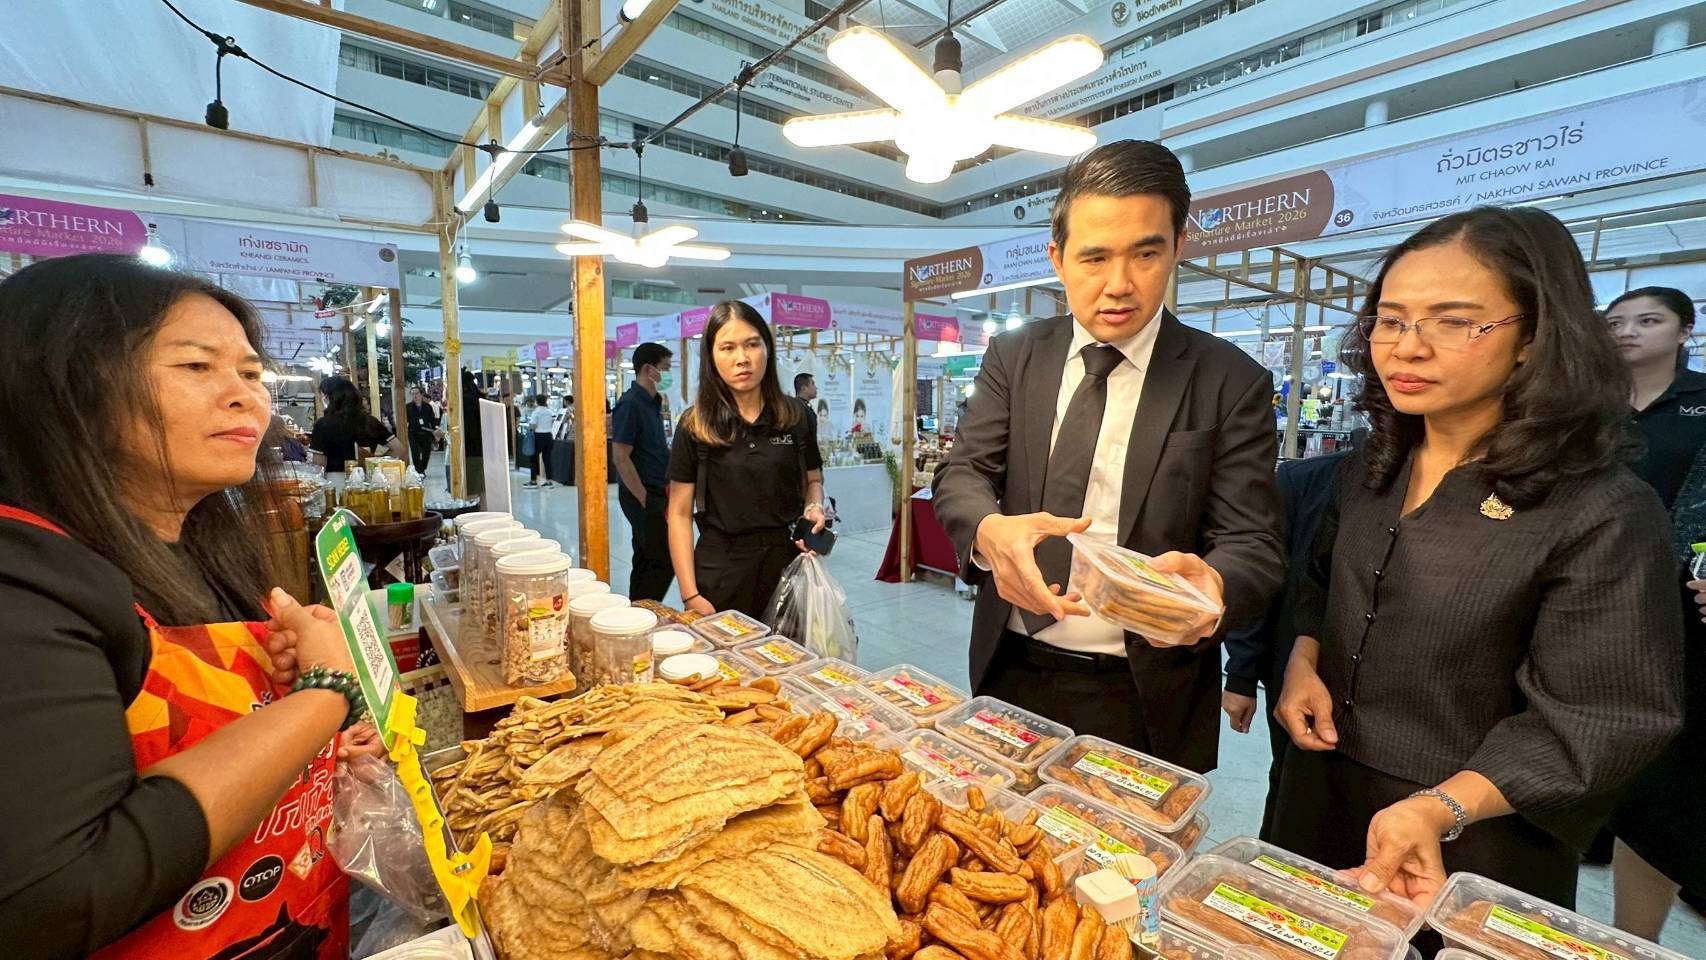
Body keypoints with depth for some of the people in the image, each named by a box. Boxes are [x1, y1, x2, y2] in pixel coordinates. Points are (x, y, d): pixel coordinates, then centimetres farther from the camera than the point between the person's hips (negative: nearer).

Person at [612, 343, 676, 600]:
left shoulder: (653, 403, 13)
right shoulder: (630, 404, -14)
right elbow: (621, 458, -19)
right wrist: (645, 500, -18)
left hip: (655, 492, 9)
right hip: (642, 495, -9)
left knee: (646, 560, 13)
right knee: (664, 561, -9)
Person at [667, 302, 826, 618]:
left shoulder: (796, 416, 0)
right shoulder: (694, 425, -5)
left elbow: (813, 480, 14)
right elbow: (680, 513, -4)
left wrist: (815, 507, -9)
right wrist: (690, 595, -10)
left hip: (787, 561, 2)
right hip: (721, 569, -1)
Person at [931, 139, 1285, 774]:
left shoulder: (1232, 383, -8)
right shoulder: (1014, 356, 0)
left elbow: (1253, 547, -9)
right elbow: (962, 474, -7)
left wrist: (1209, 582, -34)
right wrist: (990, 531, -30)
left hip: (1146, 703, -2)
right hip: (1011, 674, 3)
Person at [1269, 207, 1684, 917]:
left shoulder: (1604, 516, -19)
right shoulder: (1372, 466, -1)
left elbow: (1592, 724, -19)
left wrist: (1438, 809, -30)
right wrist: (1303, 660, -6)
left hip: (1471, 844, -5)